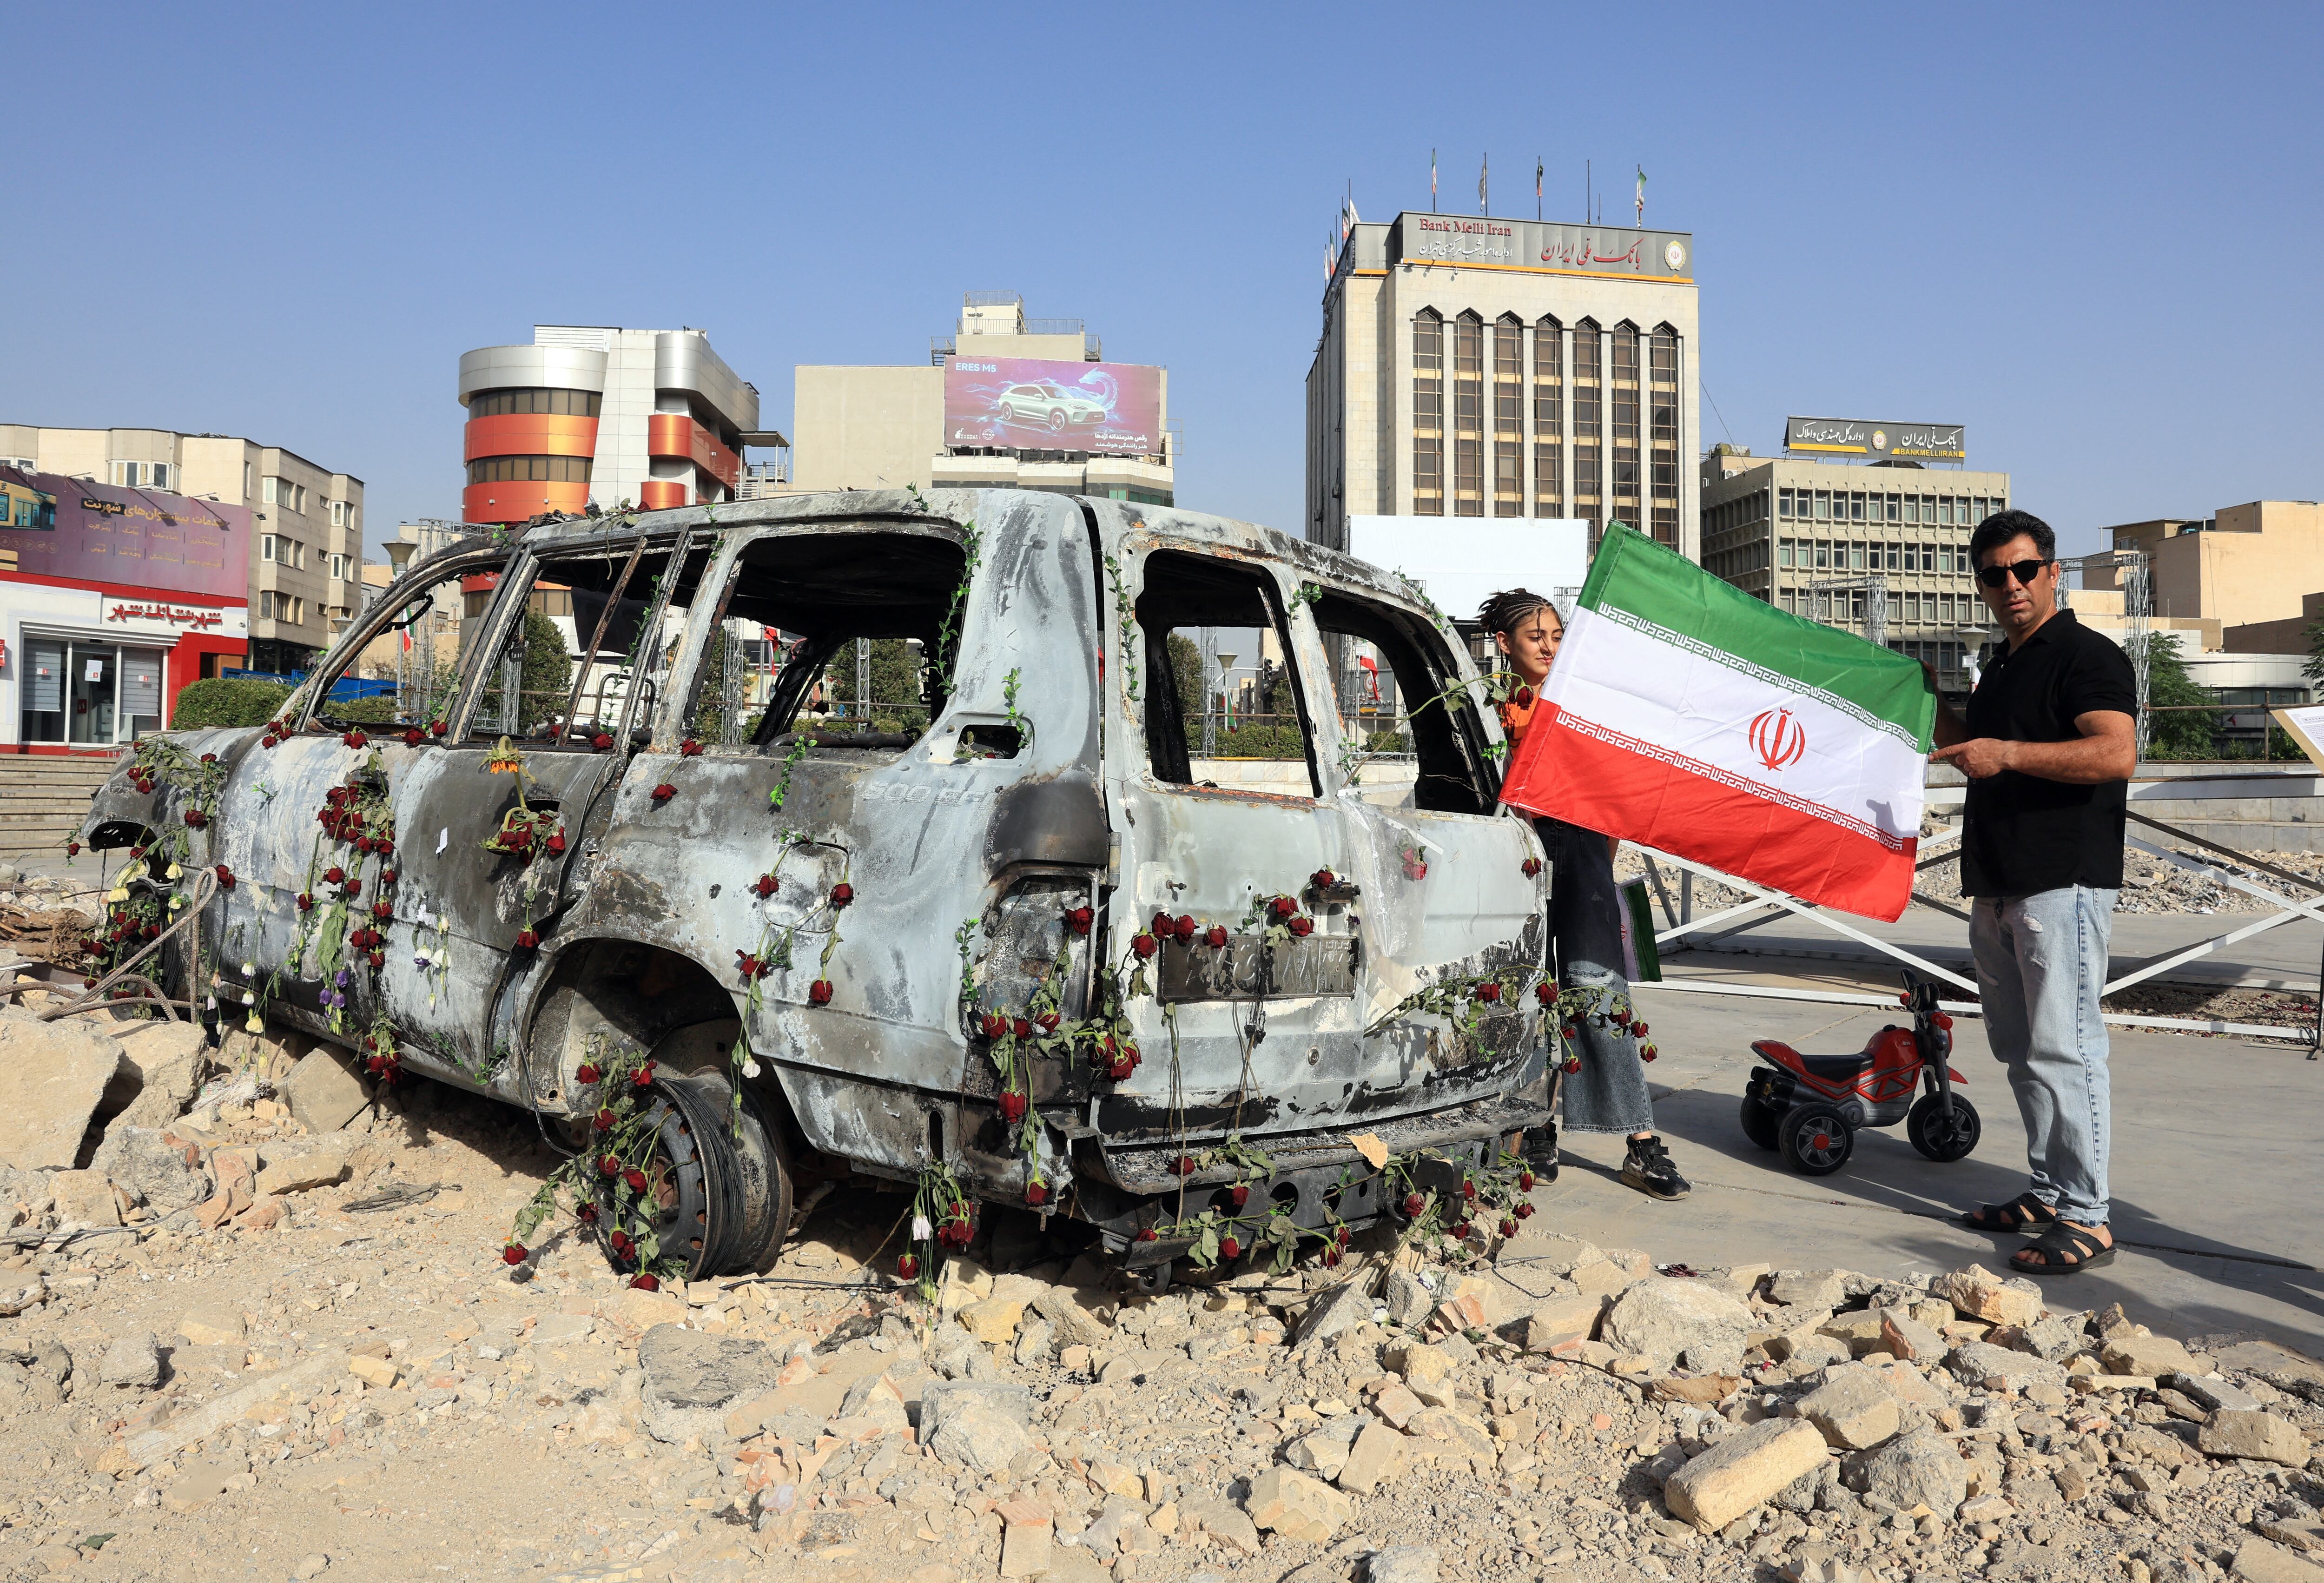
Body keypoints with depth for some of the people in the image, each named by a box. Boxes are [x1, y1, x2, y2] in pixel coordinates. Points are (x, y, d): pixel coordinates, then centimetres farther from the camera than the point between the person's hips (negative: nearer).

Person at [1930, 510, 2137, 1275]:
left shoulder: (2088, 656, -7)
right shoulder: (2001, 669, 21)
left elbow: (2117, 753, -22)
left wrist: (2009, 752, -25)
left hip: (2064, 882, -9)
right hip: (1997, 887, 9)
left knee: (2063, 1046, -10)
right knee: (2019, 1049, 13)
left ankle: (2086, 1218, -5)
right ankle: (2049, 1193, 23)